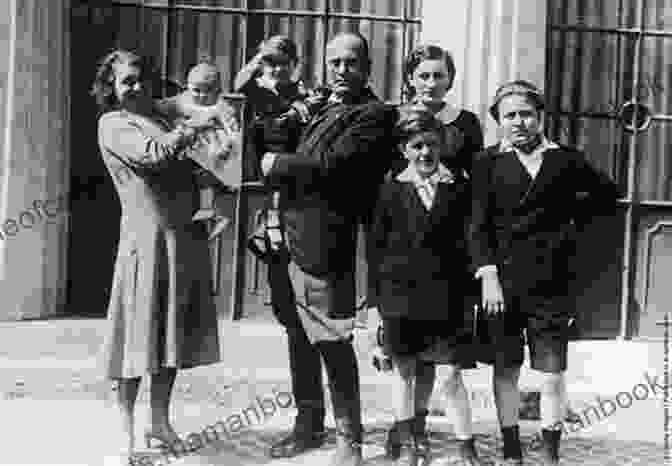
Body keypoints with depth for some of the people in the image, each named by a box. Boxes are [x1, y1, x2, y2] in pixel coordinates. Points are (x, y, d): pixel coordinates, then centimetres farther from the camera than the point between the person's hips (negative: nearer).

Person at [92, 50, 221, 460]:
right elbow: (154, 153, -18)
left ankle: (161, 421, 21)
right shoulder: (113, 124, -1)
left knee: (175, 331, 11)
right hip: (149, 235, -7)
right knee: (142, 332, -3)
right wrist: (196, 126, -12)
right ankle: (127, 429, 7)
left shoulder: (160, 114, 19)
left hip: (187, 236, 7)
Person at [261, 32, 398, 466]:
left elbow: (332, 164, -22)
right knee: (303, 335, 19)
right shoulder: (326, 108, 18)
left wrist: (278, 164, -10)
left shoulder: (374, 115, -11)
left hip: (327, 240, -9)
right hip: (296, 236, 9)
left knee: (333, 342, -3)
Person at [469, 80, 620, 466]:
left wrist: (573, 222, 8)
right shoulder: (489, 162, 2)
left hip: (551, 284, 0)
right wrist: (488, 276, -13)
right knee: (506, 370, 8)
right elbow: (478, 224, -4)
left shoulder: (566, 159, 5)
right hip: (502, 281, 0)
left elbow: (607, 193, 19)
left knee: (553, 375, 1)